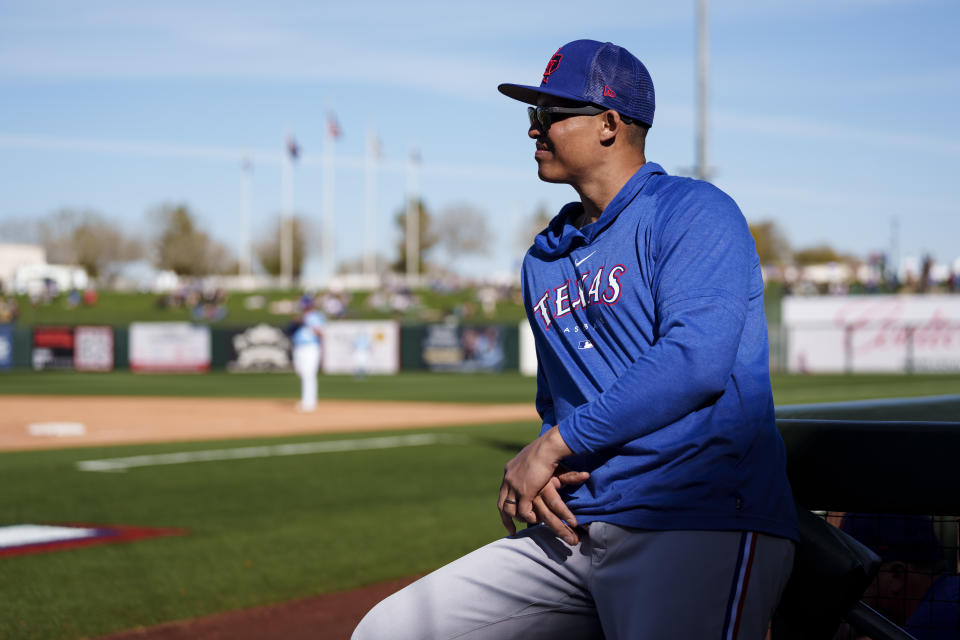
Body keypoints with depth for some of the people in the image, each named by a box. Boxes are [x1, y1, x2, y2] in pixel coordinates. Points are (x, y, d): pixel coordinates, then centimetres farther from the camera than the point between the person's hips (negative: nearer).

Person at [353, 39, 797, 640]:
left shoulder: (692, 212, -3)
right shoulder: (544, 260, 22)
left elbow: (696, 359, -17)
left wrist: (554, 444, -13)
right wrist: (536, 475, 4)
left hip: (704, 527, -7)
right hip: (573, 528, 7)